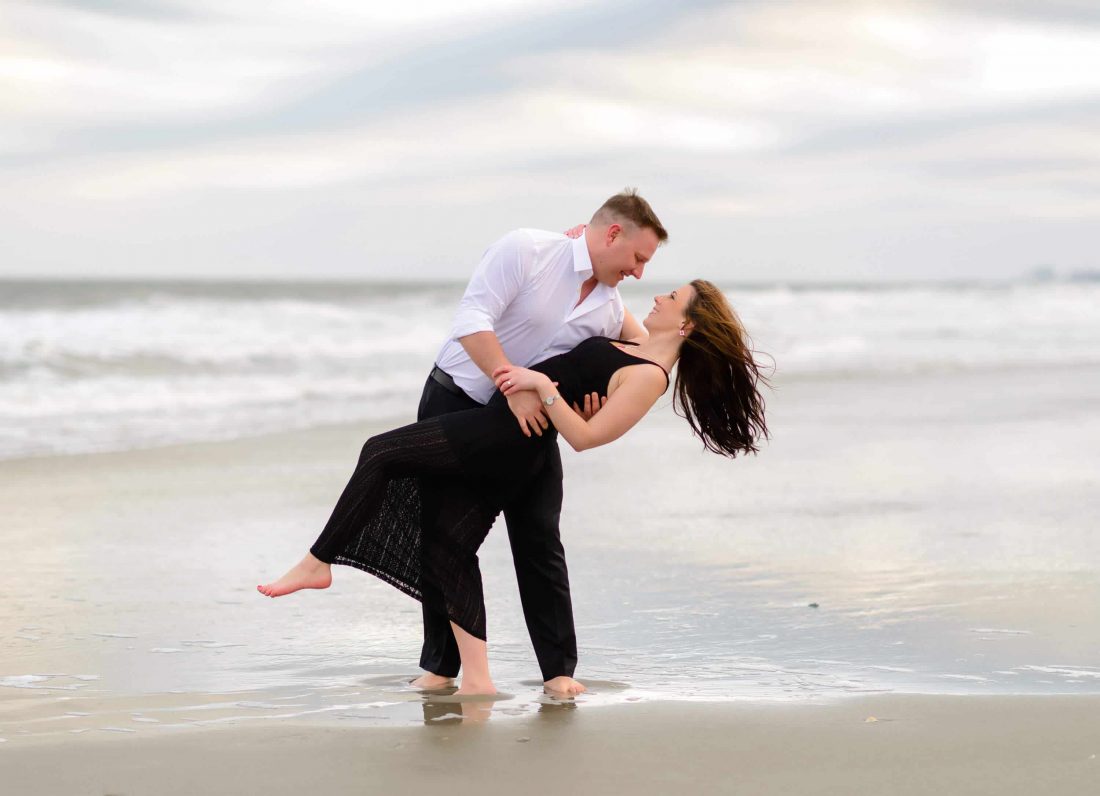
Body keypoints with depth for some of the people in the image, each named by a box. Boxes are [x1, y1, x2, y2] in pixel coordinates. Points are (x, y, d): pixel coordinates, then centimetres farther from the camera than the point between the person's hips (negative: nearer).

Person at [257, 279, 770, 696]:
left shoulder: (649, 378, -16)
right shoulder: (640, 345, 12)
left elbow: (583, 436, -23)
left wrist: (543, 385, -24)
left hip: (504, 437, -10)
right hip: (514, 454, 10)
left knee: (381, 453, -4)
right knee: (448, 542, 8)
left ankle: (318, 563, 3)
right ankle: (476, 679, 5)